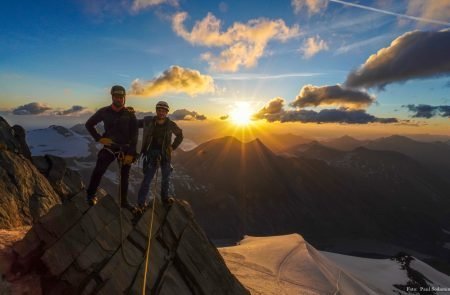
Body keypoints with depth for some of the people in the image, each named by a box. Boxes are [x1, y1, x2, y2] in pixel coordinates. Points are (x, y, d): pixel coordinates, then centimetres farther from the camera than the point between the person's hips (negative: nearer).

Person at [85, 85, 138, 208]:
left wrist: (131, 153, -11)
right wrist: (99, 138, -4)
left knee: (124, 176, 8)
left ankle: (124, 201, 22)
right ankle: (91, 195, 7)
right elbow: (89, 124, 9)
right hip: (109, 147, 0)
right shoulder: (104, 111, -4)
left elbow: (134, 135, -6)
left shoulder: (130, 113, -5)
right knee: (98, 171, -16)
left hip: (125, 149, 0)